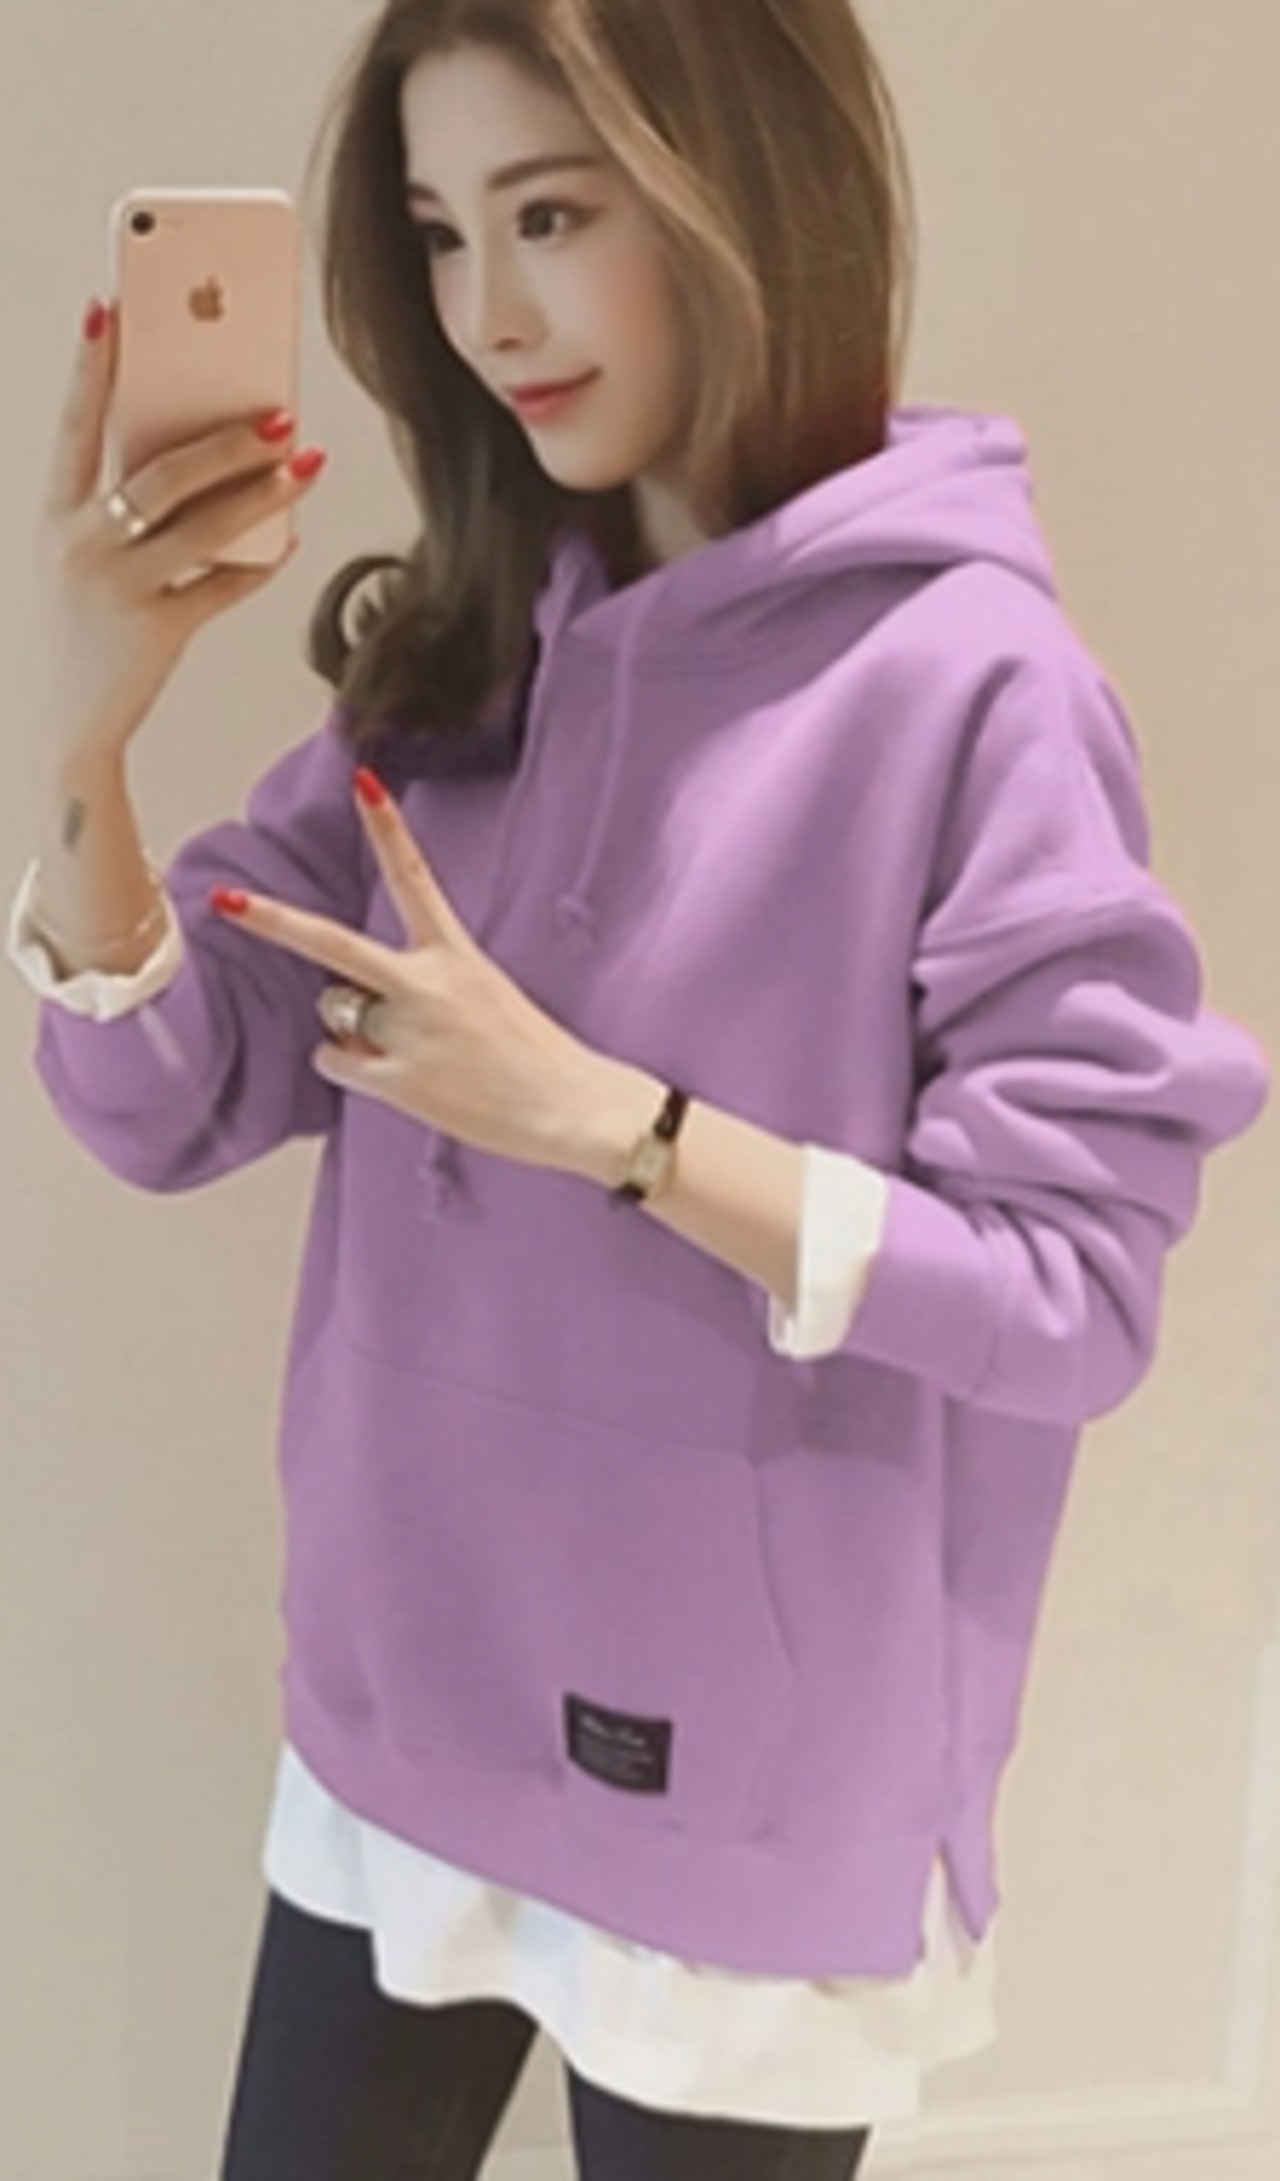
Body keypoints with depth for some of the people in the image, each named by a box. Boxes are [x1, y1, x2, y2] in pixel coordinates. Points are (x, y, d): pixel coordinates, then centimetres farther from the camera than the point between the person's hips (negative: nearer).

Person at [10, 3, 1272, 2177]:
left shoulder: (967, 682, -17)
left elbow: (1078, 1298, -18)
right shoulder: (463, 646, 2)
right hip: (402, 1715, 5)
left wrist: (608, 1120, -23)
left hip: (746, 1785, -5)